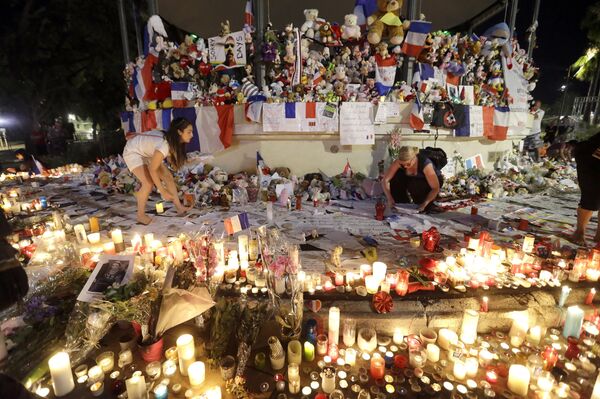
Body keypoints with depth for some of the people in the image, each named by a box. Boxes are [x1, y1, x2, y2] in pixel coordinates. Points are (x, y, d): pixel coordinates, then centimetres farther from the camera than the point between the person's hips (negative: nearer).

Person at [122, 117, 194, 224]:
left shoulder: (174, 140, -17)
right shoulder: (164, 145, -39)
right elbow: (152, 170, -31)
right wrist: (163, 191, -26)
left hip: (147, 151, 8)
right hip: (132, 152, -8)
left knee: (168, 176, 1)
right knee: (149, 183, -20)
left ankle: (179, 207, 12)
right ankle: (141, 215, -2)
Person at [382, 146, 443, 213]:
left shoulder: (425, 164, -35)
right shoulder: (399, 162, -26)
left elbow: (436, 188, -30)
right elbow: (386, 179, -24)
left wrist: (424, 204, -36)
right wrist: (390, 199, -31)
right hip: (414, 179, 4)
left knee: (414, 185, -35)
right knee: (394, 178, -21)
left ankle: (427, 207, -9)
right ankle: (403, 205, -2)